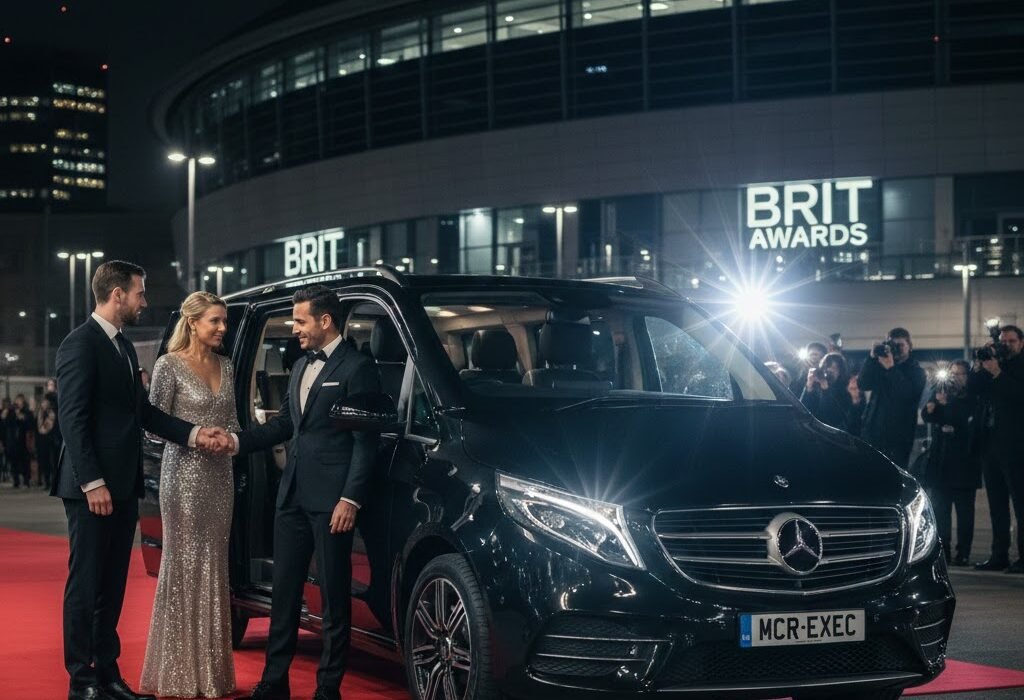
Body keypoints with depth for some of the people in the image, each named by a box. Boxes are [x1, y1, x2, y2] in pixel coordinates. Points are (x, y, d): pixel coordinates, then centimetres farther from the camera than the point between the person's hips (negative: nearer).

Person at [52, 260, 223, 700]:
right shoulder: (81, 344, -11)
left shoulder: (124, 346, 16)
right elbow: (73, 419, -16)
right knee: (85, 585, -1)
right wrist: (92, 483, -20)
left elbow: (142, 411, 16)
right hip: (93, 487, -9)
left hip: (123, 485, 9)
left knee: (112, 586, 13)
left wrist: (193, 434, 4)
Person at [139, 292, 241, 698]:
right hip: (184, 472, -6)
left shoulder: (226, 367, 12)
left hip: (220, 474, 6)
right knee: (184, 564, -3)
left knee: (215, 566, 8)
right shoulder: (170, 365, -6)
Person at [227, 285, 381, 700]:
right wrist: (238, 441, 7)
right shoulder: (301, 367, 17)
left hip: (330, 501, -8)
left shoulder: (356, 368, -8)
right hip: (293, 495, 8)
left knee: (334, 595, 2)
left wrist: (351, 499, -17)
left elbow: (365, 441, -12)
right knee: (284, 589, 12)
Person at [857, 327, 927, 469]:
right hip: (873, 431, 3)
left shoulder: (916, 371, 5)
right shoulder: (879, 366, 14)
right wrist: (872, 359, -11)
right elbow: (862, 384, -1)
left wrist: (891, 369, -20)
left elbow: (908, 394, -14)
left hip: (899, 436, -3)